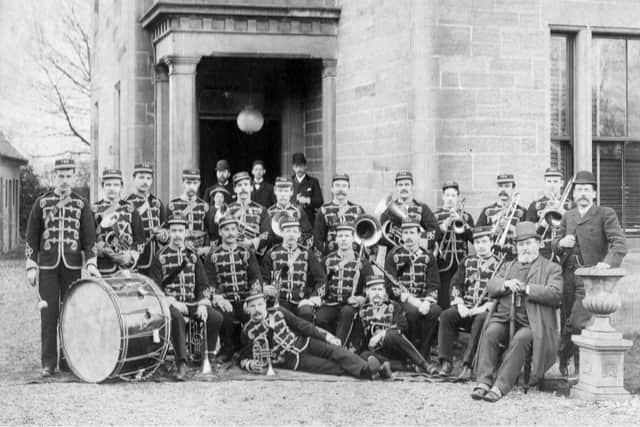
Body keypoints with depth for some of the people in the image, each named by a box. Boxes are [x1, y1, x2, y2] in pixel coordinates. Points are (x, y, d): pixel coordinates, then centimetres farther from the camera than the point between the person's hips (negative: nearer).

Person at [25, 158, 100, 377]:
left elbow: (89, 236, 2)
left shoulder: (81, 204, 5)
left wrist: (91, 263, -10)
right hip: (47, 266, 0)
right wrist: (31, 266, -2)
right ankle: (48, 362, 4)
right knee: (49, 313, -1)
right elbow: (31, 236, 5)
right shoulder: (41, 202, 4)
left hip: (72, 266, 1)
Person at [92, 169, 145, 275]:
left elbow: (140, 239, 10)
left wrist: (131, 255, -6)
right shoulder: (94, 210, 7)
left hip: (127, 267, 1)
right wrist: (99, 248, -14)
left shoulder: (130, 210, 12)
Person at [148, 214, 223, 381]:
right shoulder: (160, 257, 4)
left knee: (216, 317, -22)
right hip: (170, 303, -4)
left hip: (192, 303, 4)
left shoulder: (193, 256, 15)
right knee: (177, 317, -38)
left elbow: (203, 285, 13)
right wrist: (171, 302, -16)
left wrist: (203, 304, -6)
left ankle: (208, 359, -11)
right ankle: (181, 363, -33)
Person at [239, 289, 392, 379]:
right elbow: (244, 357, 4)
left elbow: (301, 324, 8)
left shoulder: (277, 311, 5)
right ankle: (368, 373, -41)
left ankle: (366, 368, -37)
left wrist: (325, 335, 1)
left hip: (302, 342, 4)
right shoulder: (248, 330, -2)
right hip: (292, 360, -4)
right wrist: (249, 364, -21)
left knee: (334, 350, -22)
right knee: (330, 366, -23)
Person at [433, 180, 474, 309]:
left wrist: (461, 222, -11)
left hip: (462, 264, 1)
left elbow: (473, 238, 1)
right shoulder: (435, 216, 9)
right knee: (443, 303, -6)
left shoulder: (466, 216, 14)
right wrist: (444, 225, -15)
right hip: (443, 264, -1)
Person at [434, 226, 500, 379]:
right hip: (466, 308, 4)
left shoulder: (498, 264, 6)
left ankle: (468, 365, -37)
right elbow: (456, 284, 12)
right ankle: (446, 363, -25)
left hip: (486, 310, -4)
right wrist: (459, 304, -6)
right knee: (446, 315, -24)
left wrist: (484, 307, -17)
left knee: (481, 320, -37)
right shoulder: (467, 262, 18)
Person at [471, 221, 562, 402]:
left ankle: (500, 386, -35)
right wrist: (506, 284, -8)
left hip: (532, 323, -4)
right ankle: (484, 381, -30)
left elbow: (555, 295, -6)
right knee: (490, 333, -27)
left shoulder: (551, 268, 12)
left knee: (520, 339, -33)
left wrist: (526, 288, -14)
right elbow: (490, 287, 14)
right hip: (504, 318, 4)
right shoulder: (508, 266, 27)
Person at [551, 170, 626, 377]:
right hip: (568, 275, 5)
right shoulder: (568, 216, 19)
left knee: (579, 322, -15)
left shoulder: (605, 214, 1)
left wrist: (608, 262, -28)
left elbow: (619, 243, -10)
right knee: (566, 322, 8)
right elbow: (553, 244, 21)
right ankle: (564, 362, 21)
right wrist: (560, 243, -4)